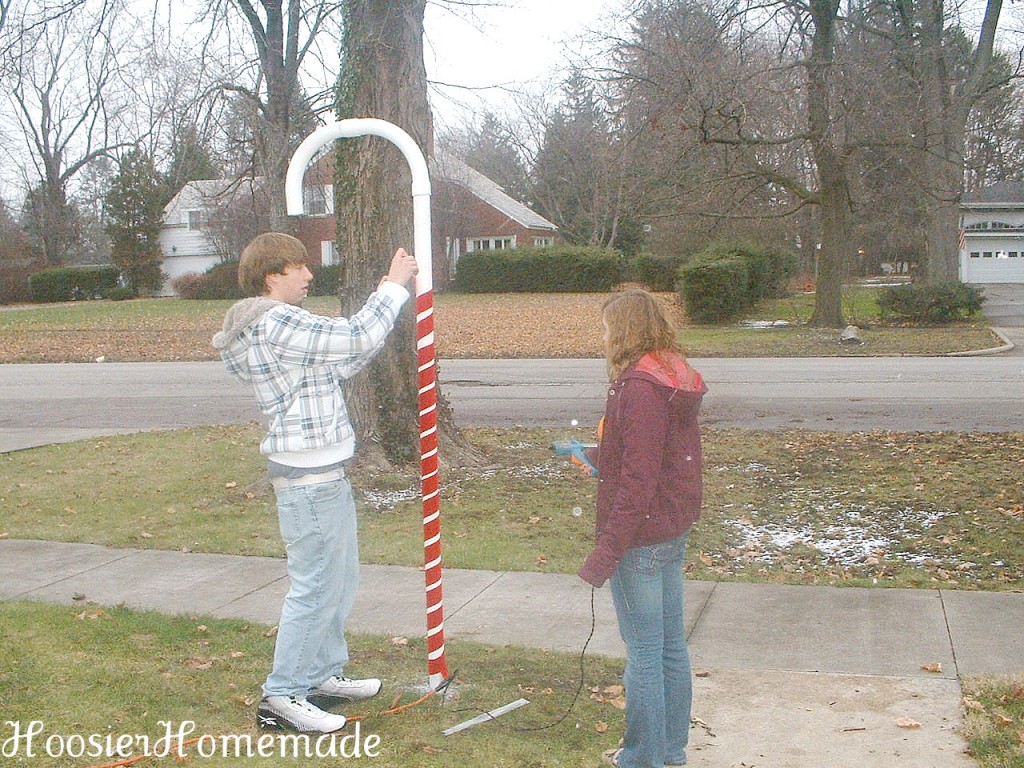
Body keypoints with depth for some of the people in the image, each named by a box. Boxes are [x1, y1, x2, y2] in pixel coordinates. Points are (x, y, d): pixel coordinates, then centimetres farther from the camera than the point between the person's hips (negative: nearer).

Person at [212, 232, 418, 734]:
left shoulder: (280, 324, 15)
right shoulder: (276, 323, -18)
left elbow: (341, 363, 16)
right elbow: (357, 339, -21)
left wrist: (385, 300, 11)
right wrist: (393, 287, -7)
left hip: (323, 472, 11)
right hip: (308, 479, -11)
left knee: (340, 580, 19)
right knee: (315, 587, -3)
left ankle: (324, 676, 31)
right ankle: (281, 697, 7)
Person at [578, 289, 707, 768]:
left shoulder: (639, 387, -20)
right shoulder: (676, 379, 9)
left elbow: (637, 477, -24)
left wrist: (609, 548, -22)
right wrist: (599, 457, 24)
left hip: (641, 537, -10)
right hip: (674, 530, 10)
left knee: (643, 651, 2)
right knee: (671, 643, 17)